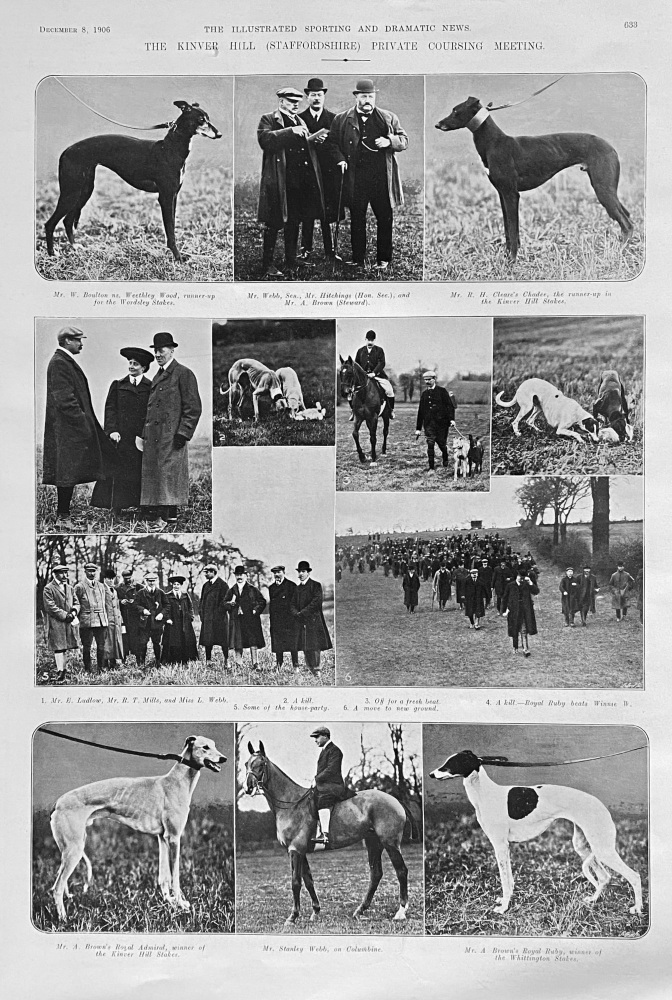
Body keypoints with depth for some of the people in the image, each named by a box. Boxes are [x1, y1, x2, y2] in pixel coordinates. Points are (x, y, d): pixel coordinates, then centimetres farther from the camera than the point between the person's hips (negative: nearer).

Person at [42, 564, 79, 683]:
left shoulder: (70, 588, 17)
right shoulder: (48, 589, -4)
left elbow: (76, 603, 16)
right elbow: (50, 607, -11)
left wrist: (73, 612, -6)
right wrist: (65, 615, -15)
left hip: (69, 622, 6)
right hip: (56, 623, -6)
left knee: (66, 647, 9)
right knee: (58, 647, -8)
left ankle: (63, 668, 18)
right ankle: (60, 671, -8)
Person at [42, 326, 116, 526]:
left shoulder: (66, 362, 17)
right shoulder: (59, 364, -14)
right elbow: (65, 400, -20)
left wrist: (86, 422, 19)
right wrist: (82, 423, -19)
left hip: (73, 427, 10)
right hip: (67, 429, -10)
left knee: (69, 475, 11)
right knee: (67, 473, -6)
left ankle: (63, 515, 16)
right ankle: (63, 517, -1)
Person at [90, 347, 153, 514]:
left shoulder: (150, 387, 8)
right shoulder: (117, 385, 11)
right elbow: (110, 408, 5)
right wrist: (112, 430, -9)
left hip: (141, 437, 0)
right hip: (121, 437, 0)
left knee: (141, 474, 1)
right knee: (118, 473, -4)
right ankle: (116, 510, -3)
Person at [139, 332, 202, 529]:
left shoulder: (183, 374, -4)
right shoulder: (157, 376, 22)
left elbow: (193, 407, -10)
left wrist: (183, 433, -16)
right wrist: (145, 434, 17)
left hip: (172, 436, -8)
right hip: (153, 437, 8)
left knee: (170, 475, -8)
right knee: (154, 478, 6)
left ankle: (172, 520, -4)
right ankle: (162, 517, 11)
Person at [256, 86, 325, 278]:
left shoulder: (299, 121, 23)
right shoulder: (268, 119, 1)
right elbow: (264, 139, -18)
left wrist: (312, 139, 6)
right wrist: (290, 132, -21)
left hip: (299, 180, 7)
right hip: (278, 180, -7)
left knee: (294, 222, 11)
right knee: (273, 224, -4)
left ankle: (291, 262, 20)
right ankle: (267, 265, 2)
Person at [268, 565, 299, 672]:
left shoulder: (292, 585, 0)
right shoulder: (271, 587, 14)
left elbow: (293, 603, -2)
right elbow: (271, 603, 15)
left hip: (289, 618, -4)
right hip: (276, 621, 4)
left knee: (293, 643, -4)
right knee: (277, 644, 3)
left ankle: (295, 667, 1)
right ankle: (279, 666, 9)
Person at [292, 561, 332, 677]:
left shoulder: (316, 585, -1)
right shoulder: (297, 588, 18)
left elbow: (317, 602, -12)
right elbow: (293, 604, 16)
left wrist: (302, 613, -12)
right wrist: (296, 613, -6)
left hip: (314, 621, -6)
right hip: (302, 622, 6)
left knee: (315, 646, -11)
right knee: (305, 648, 4)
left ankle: (317, 670, -9)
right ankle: (310, 669, 9)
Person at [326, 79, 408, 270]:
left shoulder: (389, 118, 9)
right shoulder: (341, 120, 8)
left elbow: (404, 141, 10)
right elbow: (332, 143, 11)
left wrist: (390, 142, -10)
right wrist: (340, 160, -6)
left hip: (382, 179, 0)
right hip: (355, 179, 0)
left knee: (384, 219, 4)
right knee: (357, 219, 5)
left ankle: (383, 259, 14)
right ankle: (357, 259, 13)